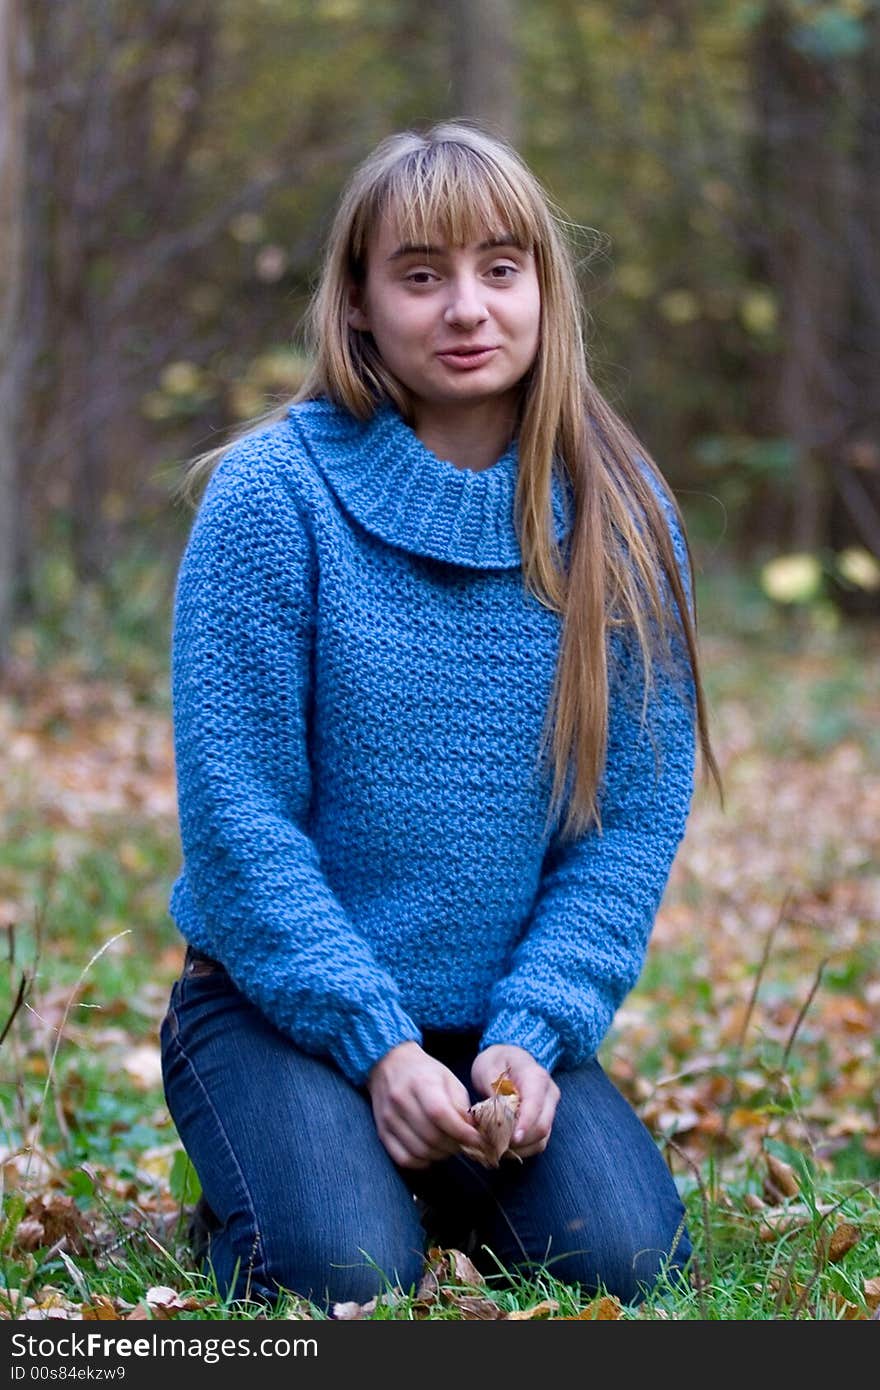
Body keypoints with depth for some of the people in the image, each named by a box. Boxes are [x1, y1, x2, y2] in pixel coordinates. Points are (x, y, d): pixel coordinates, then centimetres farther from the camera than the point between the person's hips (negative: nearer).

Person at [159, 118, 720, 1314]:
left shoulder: (622, 515, -1)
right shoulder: (274, 494, -12)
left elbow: (636, 820, -2)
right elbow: (236, 814, -13)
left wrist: (533, 1035, -14)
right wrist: (377, 1044, -18)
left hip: (509, 1021, 3)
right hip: (281, 1003, -3)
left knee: (627, 1260, -17)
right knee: (343, 1274, -25)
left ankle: (442, 1172, 13)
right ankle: (257, 1177, 10)